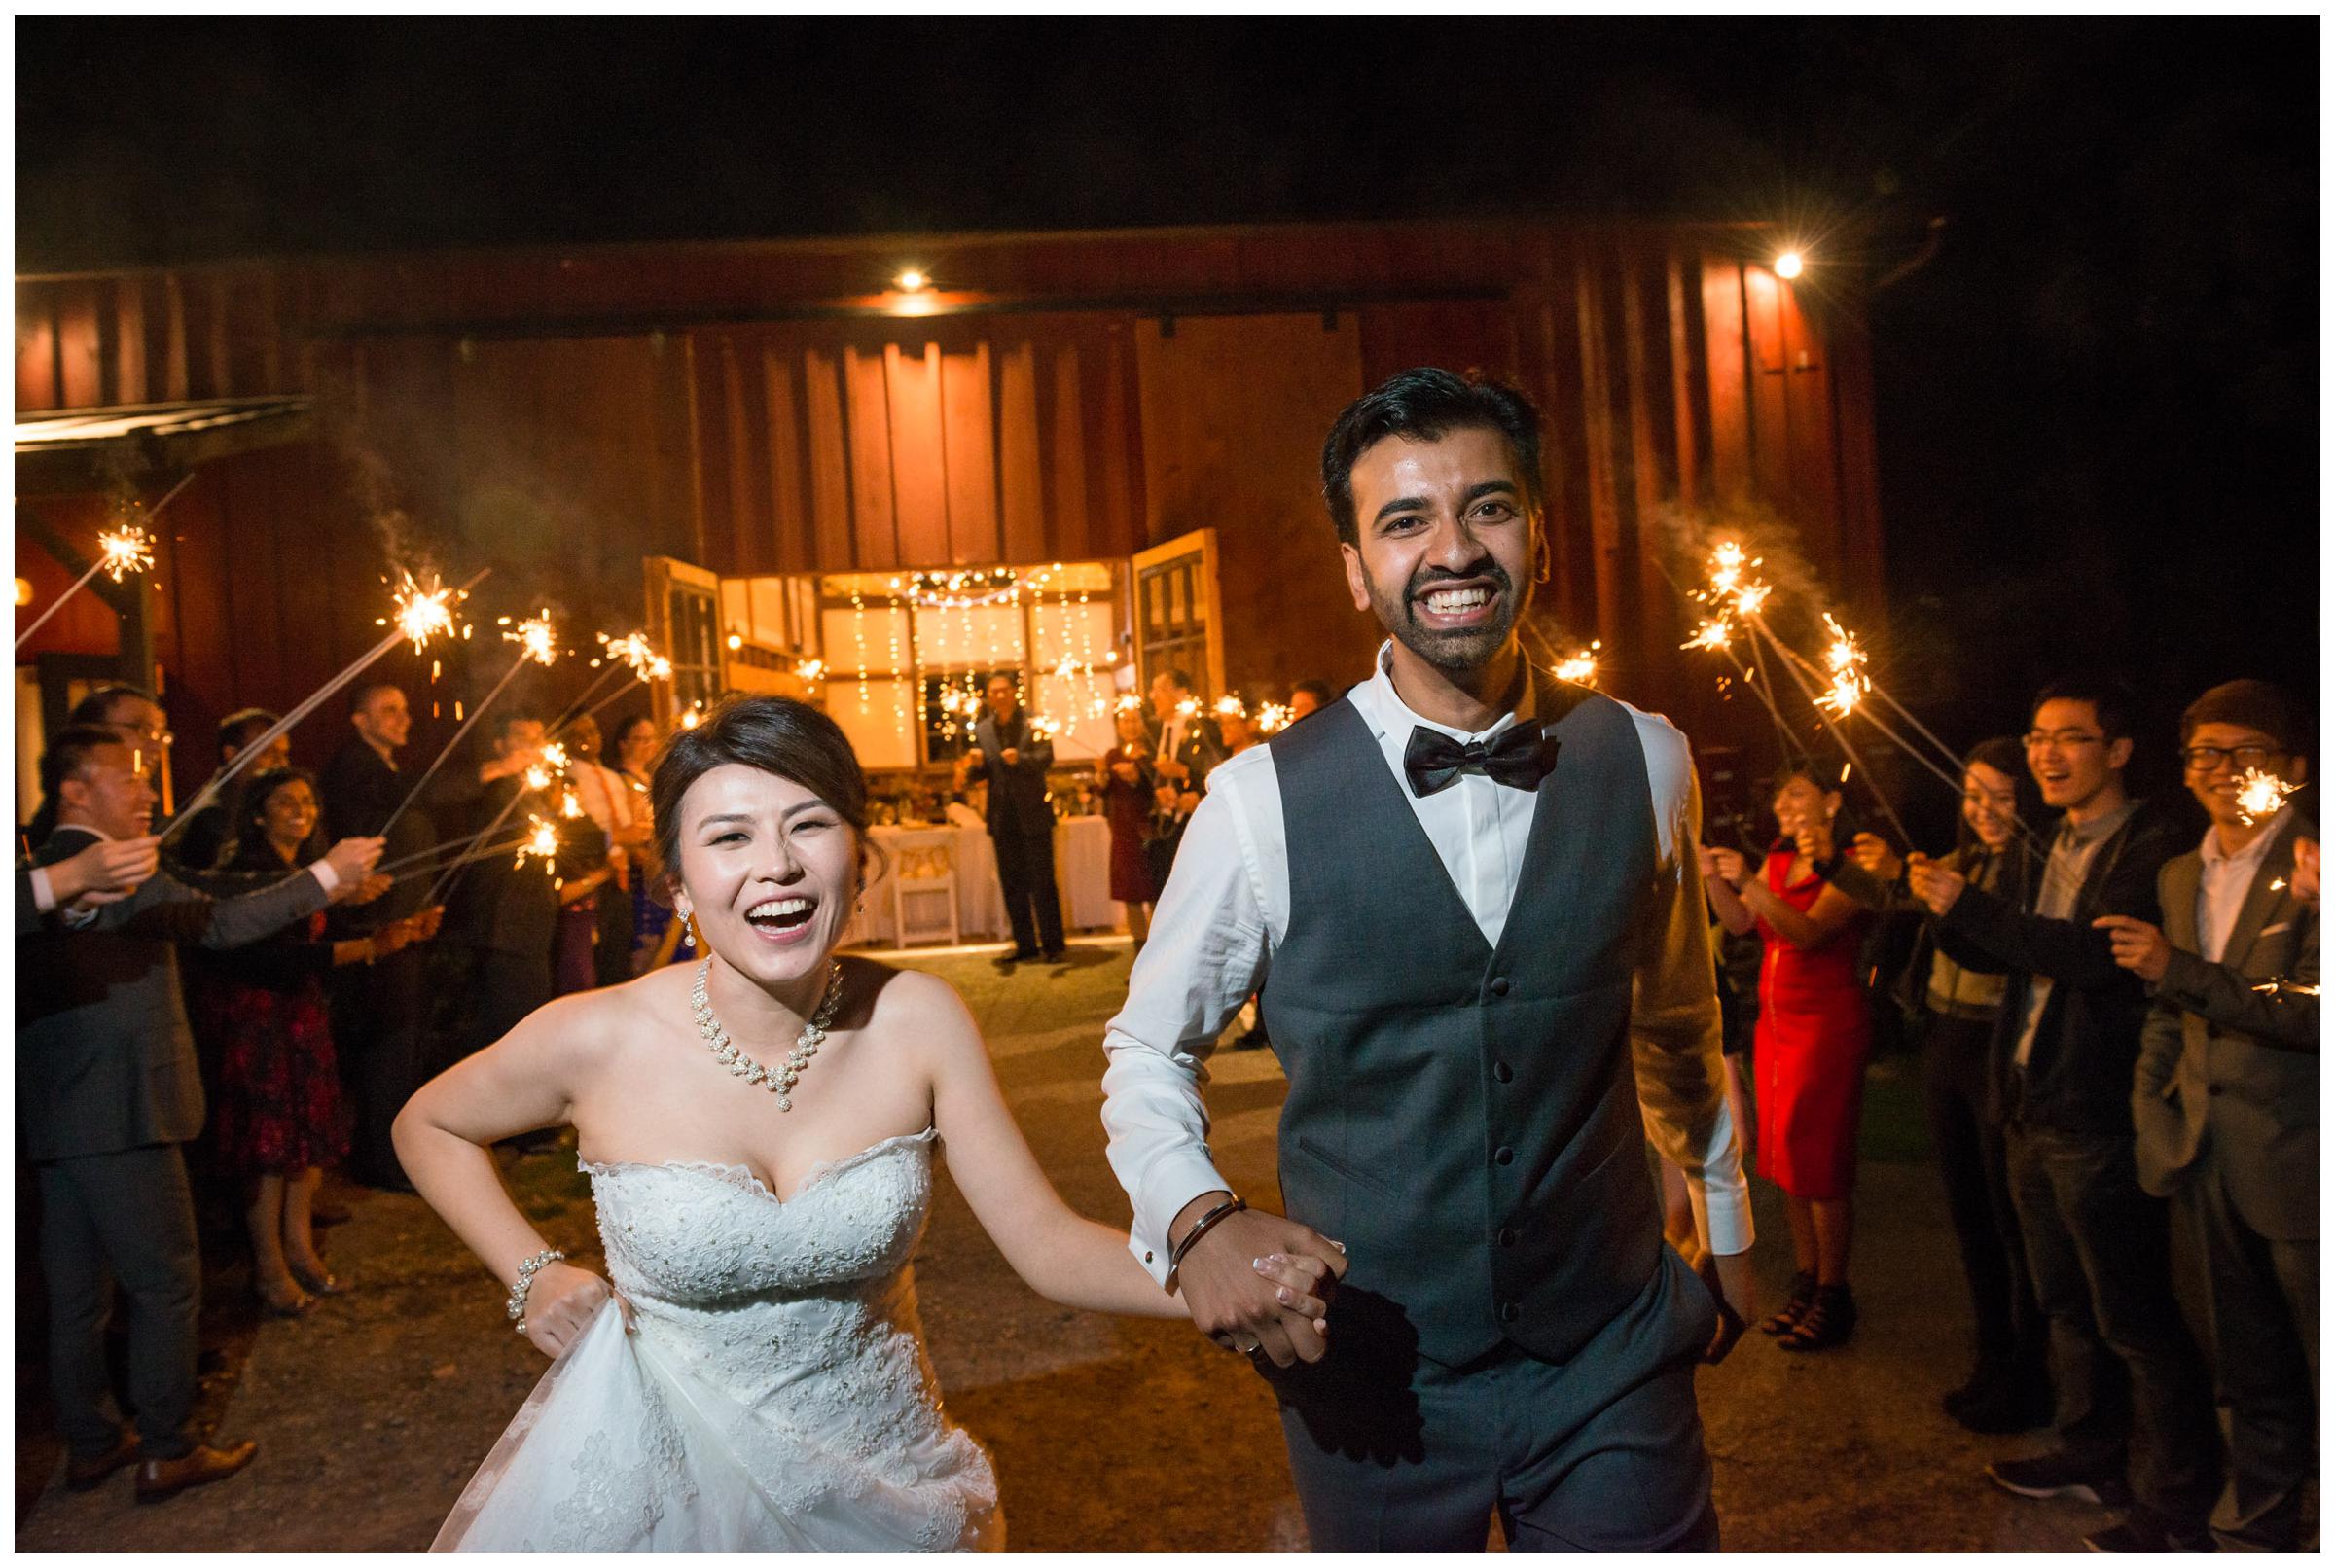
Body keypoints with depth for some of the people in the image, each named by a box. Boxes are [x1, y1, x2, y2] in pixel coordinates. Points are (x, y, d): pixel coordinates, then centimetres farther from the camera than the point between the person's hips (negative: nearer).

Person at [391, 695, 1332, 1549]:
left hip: (879, 1471, 2)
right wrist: (534, 1277, -8)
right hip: (669, 1475, -1)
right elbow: (427, 1127, 2)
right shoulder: (594, 1041, -19)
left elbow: (1048, 1244, -16)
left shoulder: (916, 1022, -16)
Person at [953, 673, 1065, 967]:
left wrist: (1020, 759, -31)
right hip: (1003, 818, 4)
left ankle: (1052, 945, 6)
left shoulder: (1033, 723, -2)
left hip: (1033, 814, -4)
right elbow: (982, 771, 9)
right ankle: (1025, 945, 18)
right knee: (1012, 884, 9)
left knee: (1042, 882, -1)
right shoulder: (981, 730, 8)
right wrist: (972, 767, -14)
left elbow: (1046, 757, -13)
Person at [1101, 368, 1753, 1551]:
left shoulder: (1644, 764, -5)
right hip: (1372, 1381, -1)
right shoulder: (1261, 801, -14)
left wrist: (1727, 1233, 21)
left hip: (1613, 1358, 2)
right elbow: (1148, 1049, -2)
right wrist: (1196, 1221, -20)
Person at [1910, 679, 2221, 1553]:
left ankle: (2176, 1505, 15)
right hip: (2033, 1107, 9)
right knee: (2066, 1305, 20)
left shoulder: (2152, 848, -14)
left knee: (2133, 1318, 2)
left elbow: (2101, 955, -27)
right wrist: (1946, 911, -5)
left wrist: (1972, 907, -26)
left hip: (2099, 1116, -9)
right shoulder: (2053, 849, 14)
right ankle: (2090, 1456, 35)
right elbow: (1995, 953, 15)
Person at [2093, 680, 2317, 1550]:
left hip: (2297, 1166, -6)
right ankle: (2257, 1529, 31)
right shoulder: (2179, 876, 11)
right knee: (2249, 1371, 18)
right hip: (2212, 1163, 6)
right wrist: (2153, 1120, 11)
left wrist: (2183, 971, -23)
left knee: (2320, 1361, 5)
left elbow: (2314, 1013, -20)